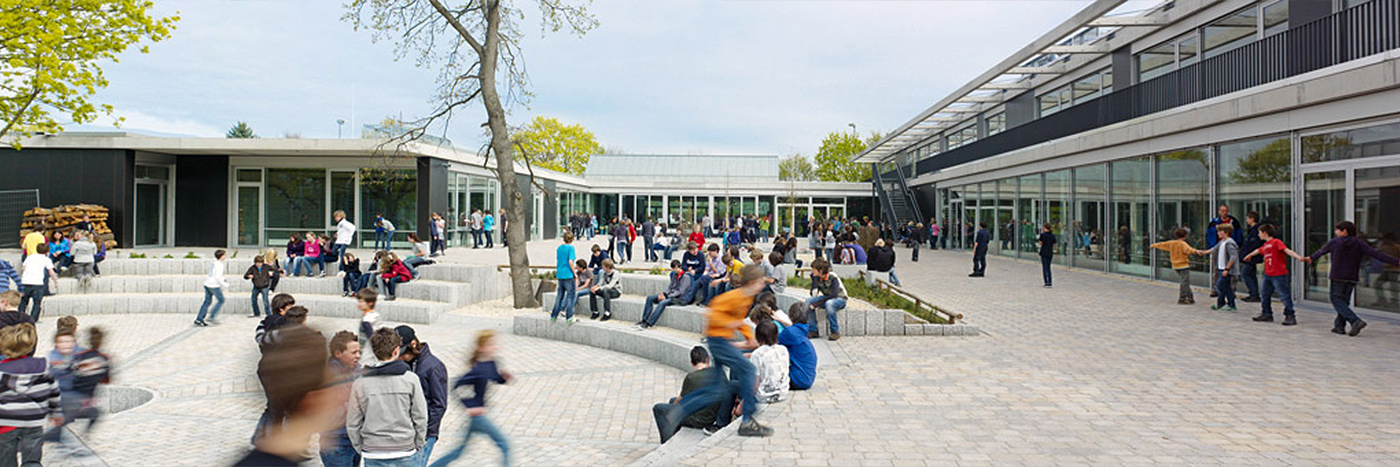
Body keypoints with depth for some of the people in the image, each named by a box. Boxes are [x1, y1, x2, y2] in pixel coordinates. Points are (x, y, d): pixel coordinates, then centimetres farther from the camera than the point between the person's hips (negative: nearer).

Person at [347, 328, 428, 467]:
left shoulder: (359, 384, -3)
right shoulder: (410, 379, -7)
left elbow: (352, 424, 2)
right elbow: (420, 418, -2)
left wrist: (362, 450, 15)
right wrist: (417, 446, 10)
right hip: (405, 455, -1)